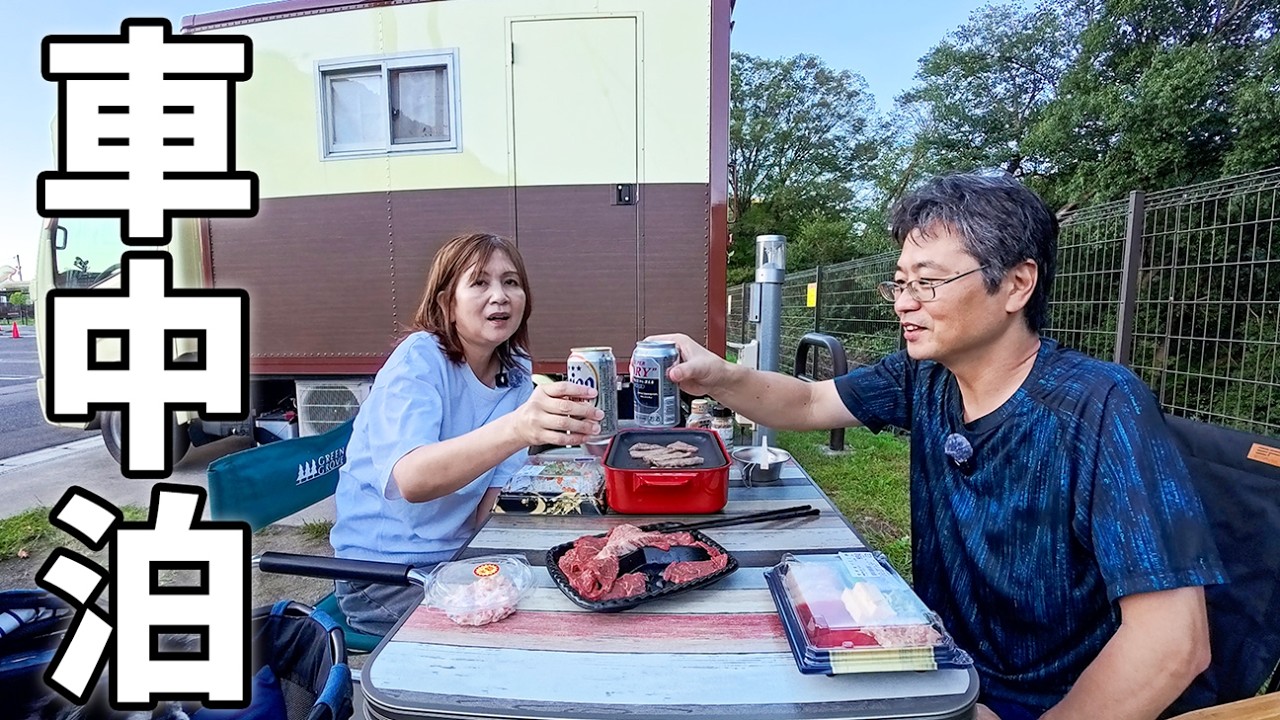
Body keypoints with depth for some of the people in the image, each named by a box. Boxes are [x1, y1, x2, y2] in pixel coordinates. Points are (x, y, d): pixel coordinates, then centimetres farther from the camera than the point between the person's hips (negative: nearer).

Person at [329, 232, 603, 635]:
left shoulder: (517, 375, -1)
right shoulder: (419, 360, -18)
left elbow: (482, 511, -2)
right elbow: (411, 480, -38)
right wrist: (516, 429, -53)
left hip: (458, 556, 6)